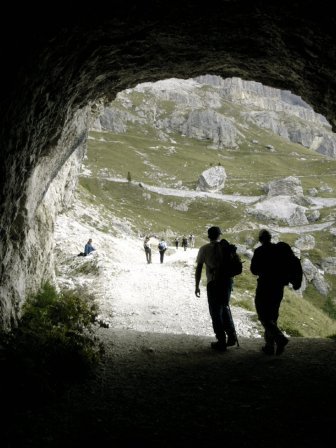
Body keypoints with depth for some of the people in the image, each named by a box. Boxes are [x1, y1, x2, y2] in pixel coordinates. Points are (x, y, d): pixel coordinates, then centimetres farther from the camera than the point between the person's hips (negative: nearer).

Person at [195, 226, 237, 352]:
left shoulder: (204, 249, -2)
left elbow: (199, 268, -4)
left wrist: (197, 286, 1)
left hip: (213, 283, -3)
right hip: (227, 281, 4)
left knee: (216, 312, 7)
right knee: (225, 307, 23)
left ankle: (221, 342, 10)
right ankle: (231, 336, 18)